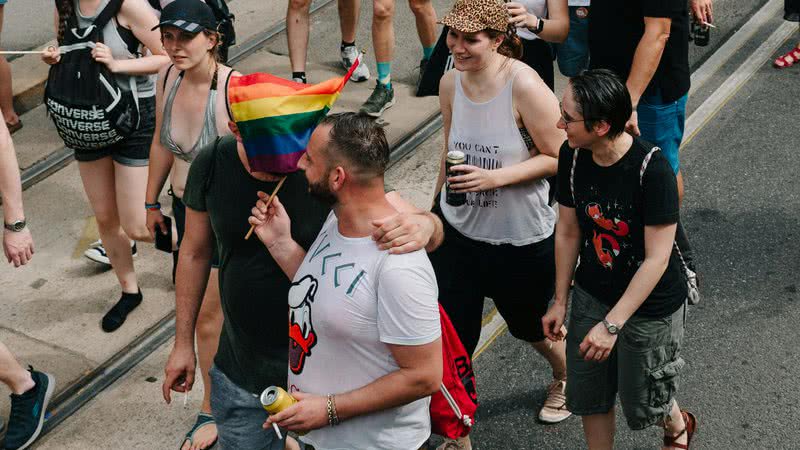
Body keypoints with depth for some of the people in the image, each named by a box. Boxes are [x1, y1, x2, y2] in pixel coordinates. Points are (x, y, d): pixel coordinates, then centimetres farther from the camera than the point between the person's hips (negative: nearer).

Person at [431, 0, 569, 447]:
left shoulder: (524, 86, -23)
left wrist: (493, 178, -28)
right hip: (459, 230, 4)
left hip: (521, 238, -4)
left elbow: (559, 157, -18)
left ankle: (567, 377, 57)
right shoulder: (451, 83, -6)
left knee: (528, 323, 21)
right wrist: (436, 206, 20)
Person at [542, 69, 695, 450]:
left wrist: (612, 324, -28)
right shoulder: (573, 156, -13)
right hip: (592, 294, 5)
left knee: (641, 405, 15)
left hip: (649, 307, -4)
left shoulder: (652, 169, -30)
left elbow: (657, 258, -27)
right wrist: (560, 301, 5)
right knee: (588, 397, 14)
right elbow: (568, 232, 0)